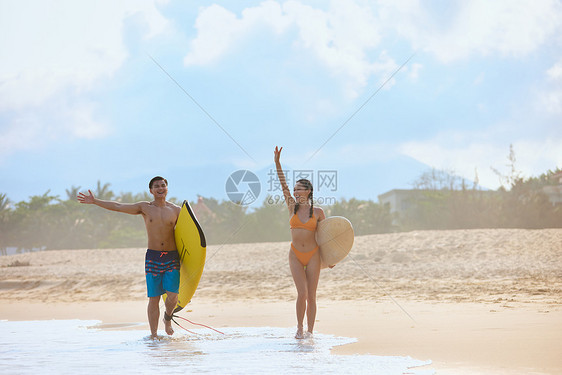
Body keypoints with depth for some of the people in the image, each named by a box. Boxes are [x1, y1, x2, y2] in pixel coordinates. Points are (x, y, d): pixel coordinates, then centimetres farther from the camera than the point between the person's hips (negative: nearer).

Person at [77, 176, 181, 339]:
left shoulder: (175, 210, 6)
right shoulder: (145, 208, 6)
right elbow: (117, 206, 7)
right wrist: (95, 201, 5)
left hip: (172, 258, 0)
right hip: (153, 258, 0)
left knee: (172, 296, -10)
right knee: (154, 298, 0)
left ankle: (167, 318, 22)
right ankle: (154, 335, 9)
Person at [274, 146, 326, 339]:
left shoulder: (317, 212, 0)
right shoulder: (292, 207, 3)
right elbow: (283, 185, -5)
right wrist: (277, 163, -14)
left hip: (313, 256, 0)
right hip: (296, 256, 0)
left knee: (311, 296, 1)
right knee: (302, 293, -12)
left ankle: (309, 331, 11)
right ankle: (299, 328, 6)